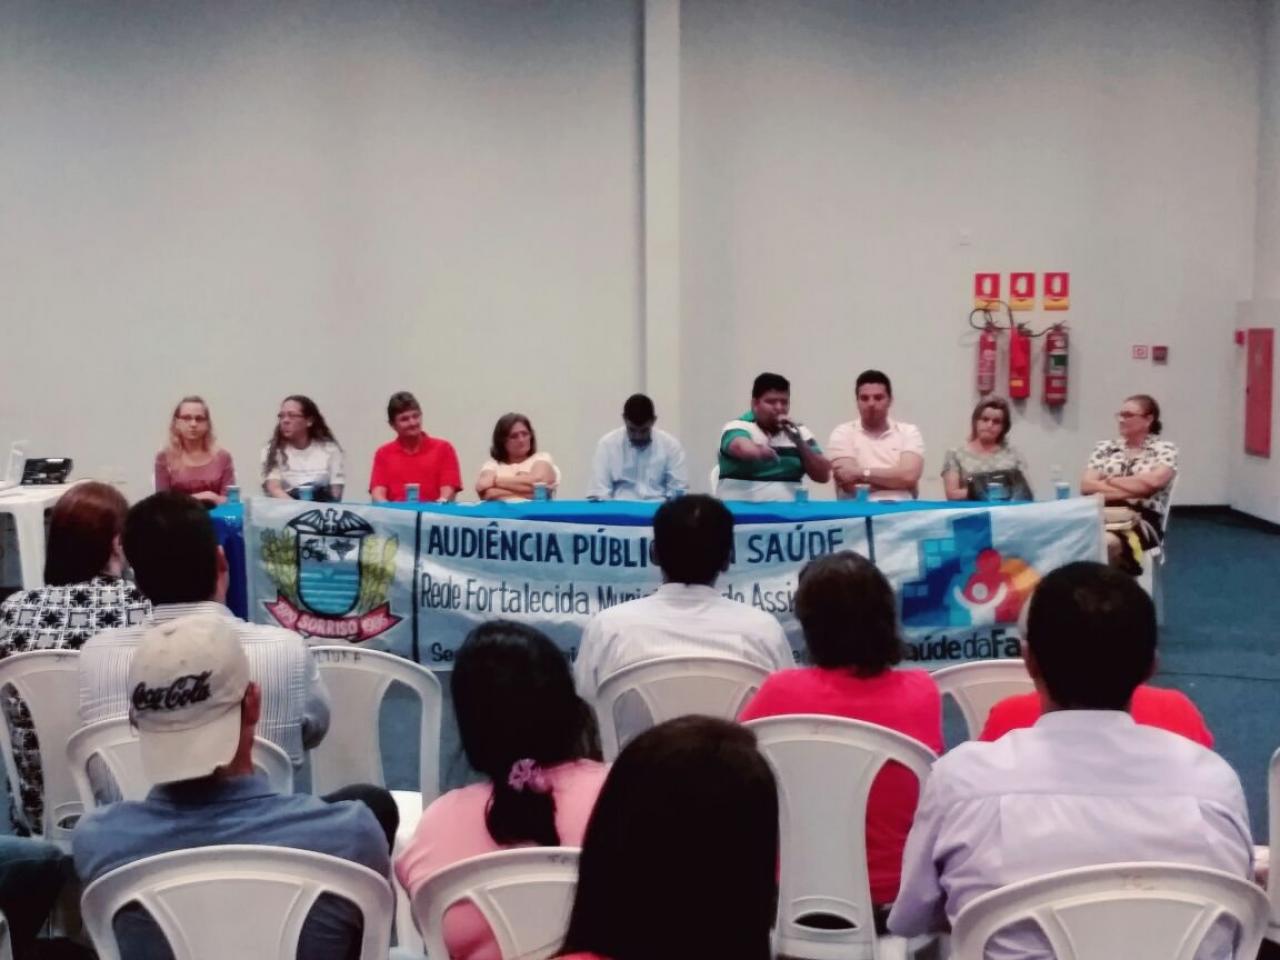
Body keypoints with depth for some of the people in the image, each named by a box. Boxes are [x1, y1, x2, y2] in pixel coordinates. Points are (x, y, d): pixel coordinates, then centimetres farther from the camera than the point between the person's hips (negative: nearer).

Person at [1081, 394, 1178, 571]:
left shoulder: (1165, 449, 9)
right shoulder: (1104, 447, 18)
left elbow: (1153, 481, -11)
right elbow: (1086, 485, 5)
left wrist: (1110, 481, 0)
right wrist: (1134, 489, -5)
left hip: (1143, 522, -2)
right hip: (1102, 517, 3)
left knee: (1107, 542, -37)